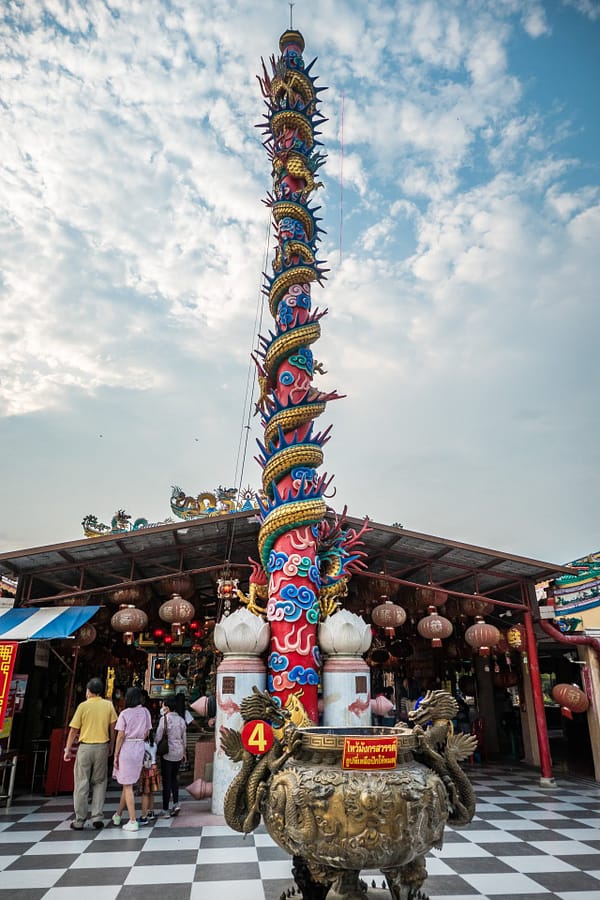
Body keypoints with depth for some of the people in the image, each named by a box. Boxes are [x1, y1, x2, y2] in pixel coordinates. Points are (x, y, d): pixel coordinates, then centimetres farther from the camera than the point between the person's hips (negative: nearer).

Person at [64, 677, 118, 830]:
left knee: (81, 784, 6)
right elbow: (112, 728, 5)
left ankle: (79, 820, 10)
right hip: (102, 747, 2)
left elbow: (73, 731, -3)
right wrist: (111, 746, 16)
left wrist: (68, 750, 7)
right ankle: (97, 817, 6)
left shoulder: (83, 706, -5)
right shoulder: (108, 705, 2)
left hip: (85, 747, -2)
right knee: (99, 783, 11)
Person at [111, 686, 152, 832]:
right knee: (127, 783, 19)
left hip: (126, 748, -5)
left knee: (127, 786, 2)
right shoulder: (145, 712, 2)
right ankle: (117, 816, 33)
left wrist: (116, 755, -3)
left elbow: (121, 736, -10)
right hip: (140, 748, 5)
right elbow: (147, 734, 7)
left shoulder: (124, 714, -11)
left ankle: (133, 821, 1)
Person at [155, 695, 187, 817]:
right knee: (174, 777, 19)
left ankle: (165, 809, 10)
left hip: (167, 752, -5)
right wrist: (184, 751, 23)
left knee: (167, 780, 4)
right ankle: (176, 803, 7)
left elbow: (158, 737, -13)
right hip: (179, 752, 5)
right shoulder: (181, 720, 4)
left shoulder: (164, 718, -13)